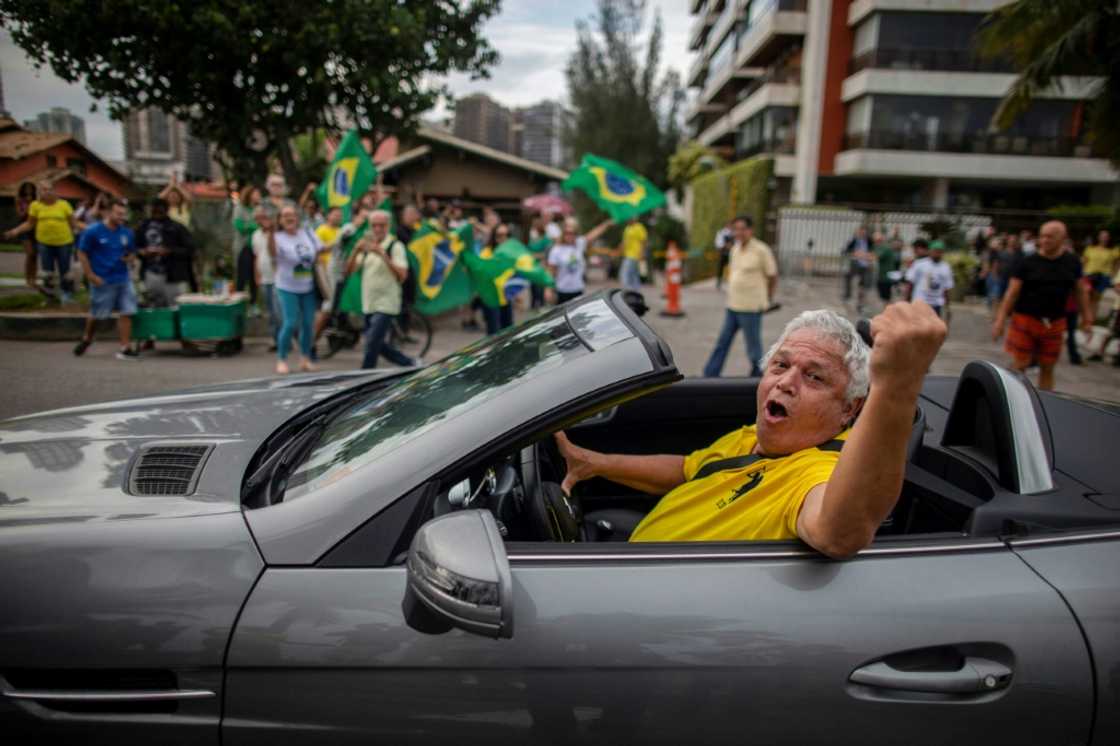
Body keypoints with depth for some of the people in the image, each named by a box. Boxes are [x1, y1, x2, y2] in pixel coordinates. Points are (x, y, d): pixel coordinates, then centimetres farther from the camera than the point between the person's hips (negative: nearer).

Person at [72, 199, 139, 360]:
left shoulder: (127, 233, 5)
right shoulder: (93, 231, -8)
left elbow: (132, 253, 17)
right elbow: (82, 254, -4)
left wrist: (129, 258, -7)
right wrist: (91, 276, -10)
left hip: (123, 279, 4)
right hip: (102, 280, -3)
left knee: (126, 313, -3)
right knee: (96, 314, 10)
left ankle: (125, 348, 2)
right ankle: (86, 338, 38)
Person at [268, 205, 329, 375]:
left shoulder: (308, 234, 3)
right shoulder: (279, 237, -13)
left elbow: (319, 252, 13)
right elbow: (272, 252, -35)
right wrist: (271, 232, -50)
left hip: (308, 287, 4)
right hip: (288, 288, -4)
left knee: (308, 324, 6)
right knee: (290, 324, -10)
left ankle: (305, 358, 22)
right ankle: (281, 360, 6)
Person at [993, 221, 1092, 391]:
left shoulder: (1072, 263, 4)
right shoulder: (1027, 262, -6)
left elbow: (1081, 291, 14)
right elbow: (1012, 293, -7)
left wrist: (1086, 317, 12)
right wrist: (1000, 320, -13)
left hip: (1054, 324, 3)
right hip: (1025, 320, -3)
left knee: (1047, 368, 9)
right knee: (1019, 365, -4)